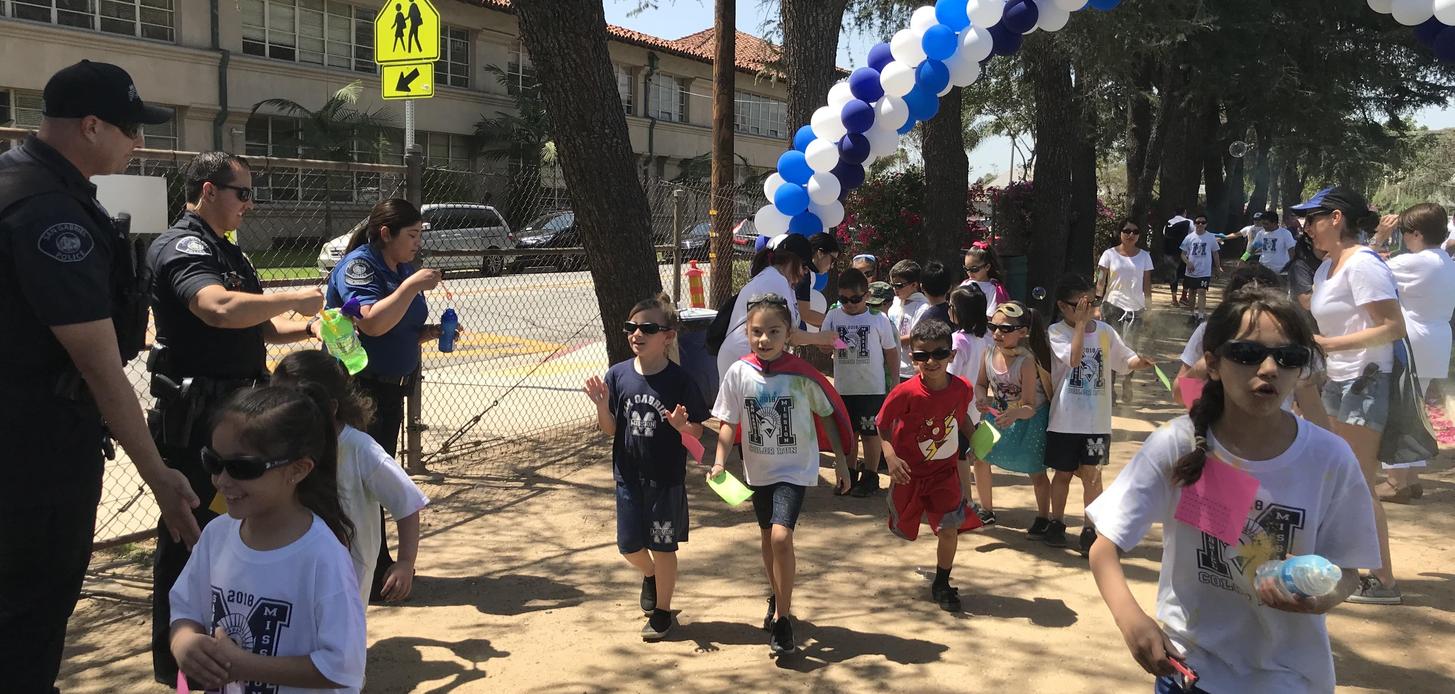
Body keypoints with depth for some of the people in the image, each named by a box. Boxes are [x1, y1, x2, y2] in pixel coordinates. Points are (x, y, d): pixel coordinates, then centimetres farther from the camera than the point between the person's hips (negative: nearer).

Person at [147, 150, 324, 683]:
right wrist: (294, 297, -24)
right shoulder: (183, 247, -15)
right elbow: (220, 309, -35)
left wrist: (307, 328, 4)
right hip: (195, 419, -10)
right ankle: (175, 660, 10)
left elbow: (257, 328, 21)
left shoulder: (227, 251, 17)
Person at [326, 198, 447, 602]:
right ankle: (372, 576, 4)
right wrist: (412, 286, -24)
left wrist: (431, 333, 4)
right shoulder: (358, 265, -14)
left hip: (389, 390, 9)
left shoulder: (403, 270, 13)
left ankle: (378, 567, 29)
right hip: (357, 390, -9)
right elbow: (374, 323, -28)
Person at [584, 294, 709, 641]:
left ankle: (662, 611, 29)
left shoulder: (680, 381, -13)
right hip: (628, 475, 3)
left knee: (662, 546, 8)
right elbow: (609, 429, 1)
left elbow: (696, 433, -6)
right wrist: (602, 405, -18)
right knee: (629, 545, 13)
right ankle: (650, 575, 47)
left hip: (667, 478, -3)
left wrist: (681, 425, -27)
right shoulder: (618, 375, -4)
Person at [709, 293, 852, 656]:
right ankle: (777, 599, 43)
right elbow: (729, 422, -4)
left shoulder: (802, 374, -16)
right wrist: (719, 462, -17)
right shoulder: (739, 373, -11)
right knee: (767, 537, 18)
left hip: (795, 468, -4)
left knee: (781, 536, -19)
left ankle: (782, 619, -5)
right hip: (758, 469, 4)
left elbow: (828, 414, -4)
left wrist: (841, 462, -1)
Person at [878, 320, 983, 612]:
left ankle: (941, 585, 16)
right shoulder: (905, 393, -25)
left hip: (945, 470, 1)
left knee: (949, 529, -6)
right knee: (903, 525, 17)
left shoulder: (962, 388, -14)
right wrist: (890, 457, -26)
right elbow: (882, 425, -14)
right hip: (909, 472, -1)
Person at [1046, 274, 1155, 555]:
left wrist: (1139, 361, -13)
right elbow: (1074, 358, -23)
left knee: (1092, 474, 2)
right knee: (1063, 473, 12)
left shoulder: (1105, 331, 2)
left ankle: (1090, 529, 16)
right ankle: (1057, 522, 29)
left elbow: (1124, 360, 9)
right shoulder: (1057, 331, -8)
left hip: (1097, 420, 2)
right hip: (1065, 419, -2)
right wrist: (1080, 323, -21)